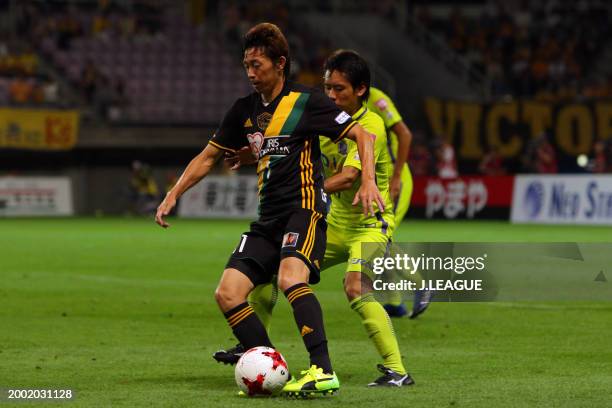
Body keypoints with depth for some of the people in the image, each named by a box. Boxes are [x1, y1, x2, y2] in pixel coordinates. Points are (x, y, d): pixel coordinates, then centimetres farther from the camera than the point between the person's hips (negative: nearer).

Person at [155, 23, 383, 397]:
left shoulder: (307, 102, -3)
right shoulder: (244, 110, 15)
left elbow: (362, 134, -3)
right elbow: (209, 156, 24)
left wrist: (368, 180, -18)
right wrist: (174, 194, 15)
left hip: (305, 208, -7)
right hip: (268, 218, 7)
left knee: (290, 278, -33)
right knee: (227, 293, -8)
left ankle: (324, 372, -37)